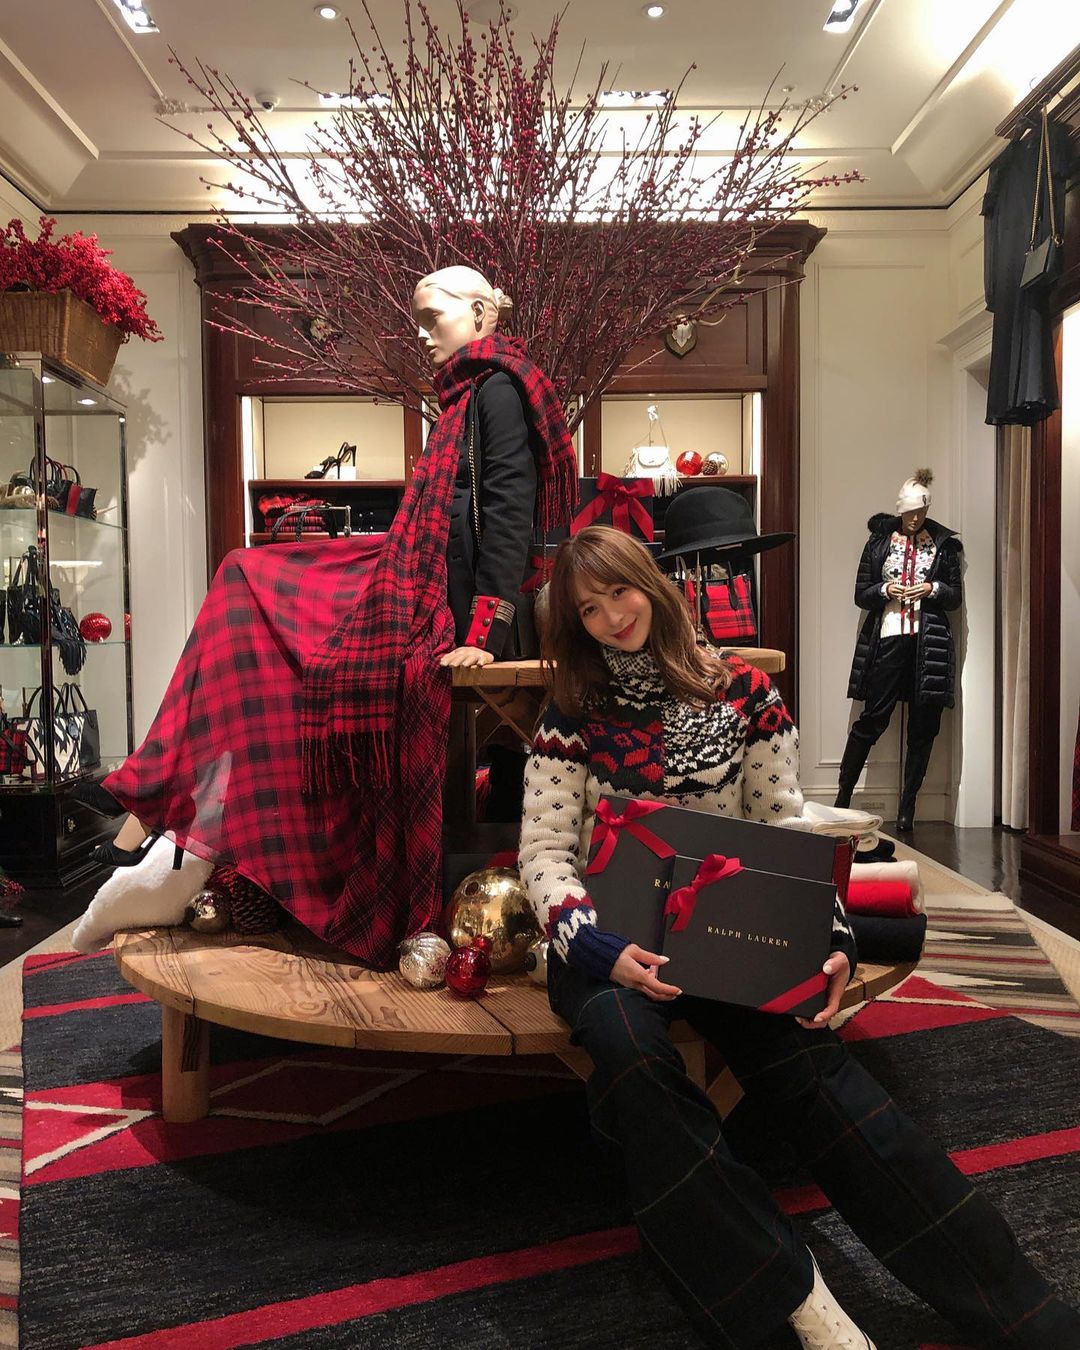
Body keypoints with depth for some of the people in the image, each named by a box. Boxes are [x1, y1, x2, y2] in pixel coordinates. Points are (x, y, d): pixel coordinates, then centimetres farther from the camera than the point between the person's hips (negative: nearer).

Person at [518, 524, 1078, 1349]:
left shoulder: (741, 691, 5)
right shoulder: (572, 716, 3)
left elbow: (786, 827, 4)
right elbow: (545, 854, -3)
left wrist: (827, 936, -12)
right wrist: (600, 949, -21)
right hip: (610, 940, 0)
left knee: (806, 1059, -28)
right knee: (626, 1043, -35)